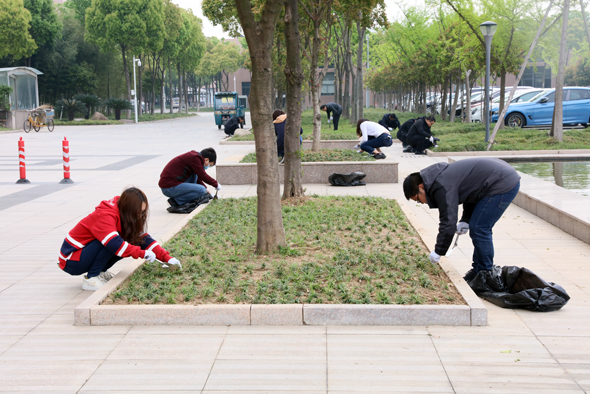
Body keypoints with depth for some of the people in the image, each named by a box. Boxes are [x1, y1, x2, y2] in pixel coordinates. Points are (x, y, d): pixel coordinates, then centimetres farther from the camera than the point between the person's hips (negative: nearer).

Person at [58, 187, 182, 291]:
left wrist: (166, 258, -11)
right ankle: (90, 279, -18)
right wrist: (142, 253, -38)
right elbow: (114, 243, -40)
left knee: (131, 243, -8)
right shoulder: (105, 216, -26)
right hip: (71, 262, -8)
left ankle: (100, 272, 4)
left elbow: (143, 238, -1)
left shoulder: (125, 217, 0)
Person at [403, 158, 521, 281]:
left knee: (479, 229, -7)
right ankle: (478, 269, 22)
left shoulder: (442, 187, -19)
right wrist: (465, 221, 15)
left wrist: (437, 252, -9)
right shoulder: (442, 176, 13)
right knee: (480, 228, 15)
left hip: (503, 185, -11)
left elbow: (448, 223, -19)